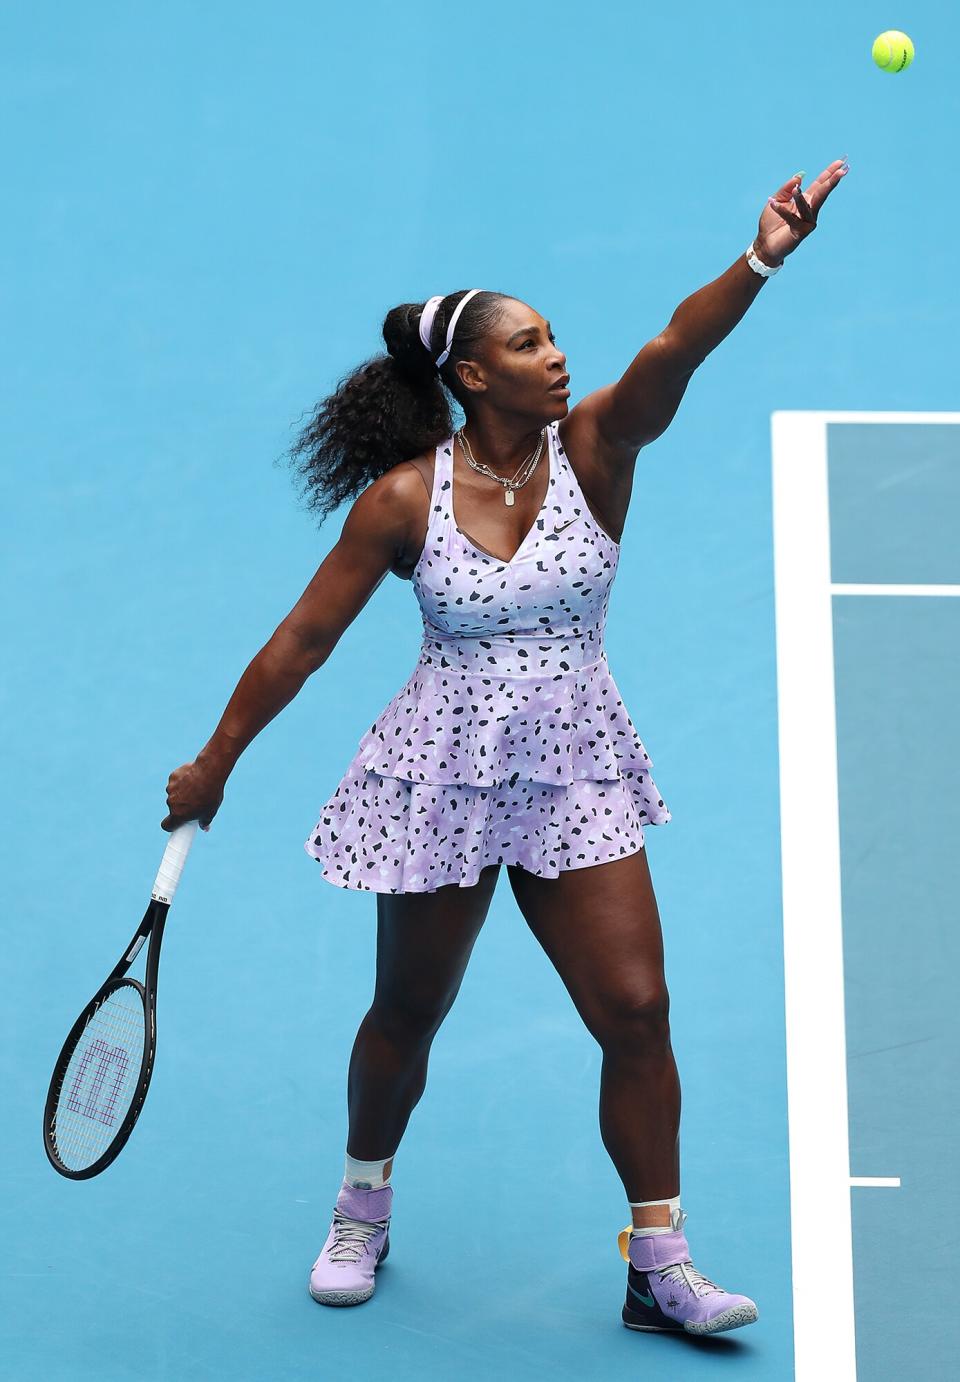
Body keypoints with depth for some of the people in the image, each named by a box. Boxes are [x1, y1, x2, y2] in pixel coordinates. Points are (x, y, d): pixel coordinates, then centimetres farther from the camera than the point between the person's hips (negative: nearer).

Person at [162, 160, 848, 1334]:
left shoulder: (593, 446, -6)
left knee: (636, 1009, -3)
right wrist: (213, 766, 1)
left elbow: (672, 355, -26)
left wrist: (759, 261, -44)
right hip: (443, 777, -1)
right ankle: (363, 1209, 41)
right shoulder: (403, 498, -10)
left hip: (577, 775, 2)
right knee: (408, 1017, 13)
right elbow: (302, 640, -3)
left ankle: (659, 1267, 12)